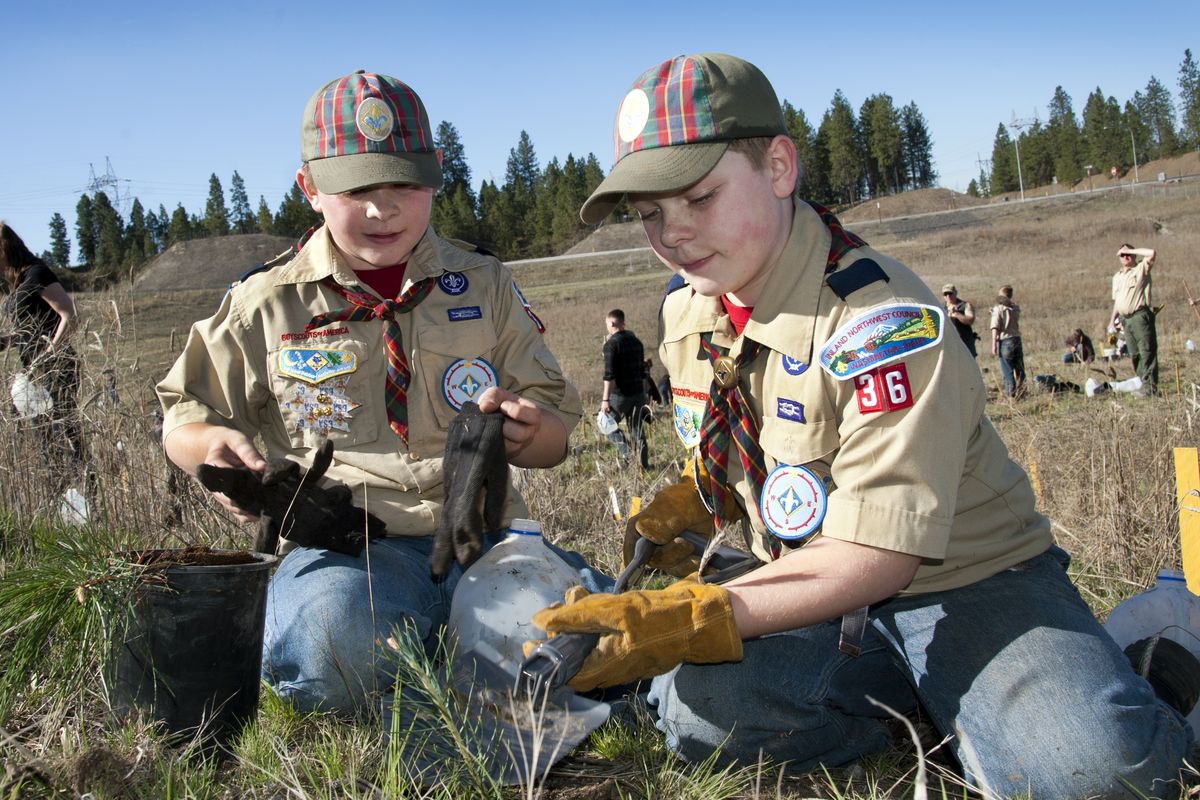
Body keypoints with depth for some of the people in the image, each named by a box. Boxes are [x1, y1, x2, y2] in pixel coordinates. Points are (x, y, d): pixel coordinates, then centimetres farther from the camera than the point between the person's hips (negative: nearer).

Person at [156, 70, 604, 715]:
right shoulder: (267, 305, 10)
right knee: (334, 645, -38)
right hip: (345, 544, -2)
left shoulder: (485, 285, 13)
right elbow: (184, 417, 18)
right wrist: (216, 446, -7)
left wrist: (526, 430, -13)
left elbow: (557, 436, 13)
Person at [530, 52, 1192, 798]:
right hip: (820, 591, 7)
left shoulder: (879, 318, -25)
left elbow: (881, 553, -29)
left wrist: (689, 619, -34)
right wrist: (681, 506, -1)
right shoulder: (688, 317, 1)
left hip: (961, 580, -6)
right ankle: (928, 702, -1)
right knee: (692, 711, -21)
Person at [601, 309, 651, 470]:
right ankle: (644, 464, 10)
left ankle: (625, 451, -11)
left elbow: (609, 374, -18)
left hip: (620, 394, -6)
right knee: (637, 429, 12)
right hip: (638, 393, 6)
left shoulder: (611, 343, -12)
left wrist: (605, 399, -17)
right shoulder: (636, 341, 11)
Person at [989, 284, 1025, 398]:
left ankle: (1010, 394, 3)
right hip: (1017, 339, 5)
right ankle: (1020, 390, 15)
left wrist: (994, 345, -16)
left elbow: (995, 328, -15)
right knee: (1019, 368, 14)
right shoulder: (1016, 308, 7)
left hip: (1005, 341, -5)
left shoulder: (998, 309, -9)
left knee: (1007, 370, 1)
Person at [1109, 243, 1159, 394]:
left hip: (1140, 315, -7)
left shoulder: (1141, 269, 3)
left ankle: (1150, 387, -14)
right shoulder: (1117, 277, 21)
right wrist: (1113, 318, 19)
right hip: (1125, 318, 7)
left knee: (1147, 351, -10)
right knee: (1134, 354, 7)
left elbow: (1152, 253, -15)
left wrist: (1131, 251, -6)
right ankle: (1142, 382, 12)